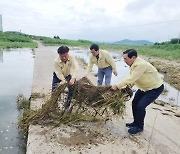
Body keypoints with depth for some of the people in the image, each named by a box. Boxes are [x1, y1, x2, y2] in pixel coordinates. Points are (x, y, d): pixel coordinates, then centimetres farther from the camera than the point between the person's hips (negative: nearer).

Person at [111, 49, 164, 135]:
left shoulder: (140, 65, -33)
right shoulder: (134, 64, -4)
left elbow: (131, 79, -33)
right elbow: (133, 79, 5)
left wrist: (117, 86, -24)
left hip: (155, 88, -9)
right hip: (144, 87, 9)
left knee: (141, 106, -14)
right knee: (134, 103, 10)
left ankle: (139, 127, 8)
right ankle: (136, 122, 29)